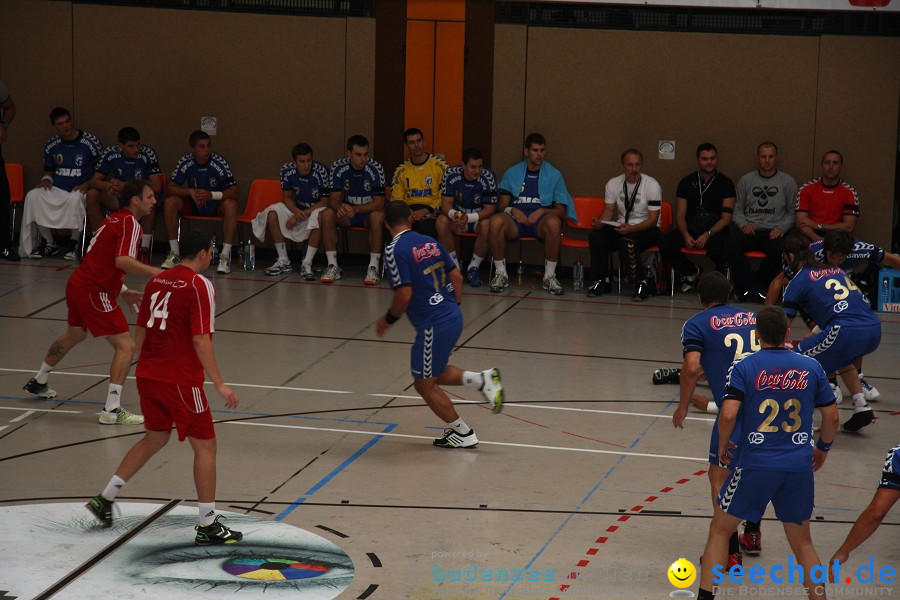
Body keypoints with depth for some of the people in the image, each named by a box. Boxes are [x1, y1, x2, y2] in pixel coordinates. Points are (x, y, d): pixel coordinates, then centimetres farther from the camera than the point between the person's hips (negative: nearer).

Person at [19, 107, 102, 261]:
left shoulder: (90, 142, -5)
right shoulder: (52, 145, 8)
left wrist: (87, 185, -15)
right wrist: (46, 179, -1)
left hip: (79, 190, -4)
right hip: (56, 190, 4)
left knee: (75, 198, -39)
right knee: (33, 196, -23)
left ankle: (74, 244, -19)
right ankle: (48, 243, -10)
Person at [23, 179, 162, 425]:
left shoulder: (114, 219, 14)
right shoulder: (130, 224, -15)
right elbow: (122, 261, -31)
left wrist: (123, 291, 20)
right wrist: (156, 272, -33)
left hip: (78, 283, 10)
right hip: (94, 292, -10)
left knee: (74, 335, 33)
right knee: (126, 346, -11)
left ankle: (39, 382, 52)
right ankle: (112, 410, -16)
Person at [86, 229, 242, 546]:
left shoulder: (156, 281, 9)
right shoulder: (200, 286, -13)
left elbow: (141, 332, 15)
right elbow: (201, 340, -20)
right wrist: (219, 385, -17)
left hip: (148, 375, 8)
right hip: (181, 381, -8)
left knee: (155, 438, 24)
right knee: (205, 445, 2)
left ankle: (105, 499, 26)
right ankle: (208, 526, 3)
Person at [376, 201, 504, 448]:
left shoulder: (395, 251, -13)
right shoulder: (429, 242, 9)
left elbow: (404, 294, -19)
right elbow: (457, 277, 10)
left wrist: (389, 319, -2)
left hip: (433, 325, -8)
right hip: (453, 317, 8)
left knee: (424, 384, 10)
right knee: (433, 373, 26)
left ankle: (462, 433, 17)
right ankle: (481, 379, 9)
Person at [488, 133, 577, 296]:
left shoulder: (554, 175, 11)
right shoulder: (512, 173, 15)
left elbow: (561, 211, 7)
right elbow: (502, 205, 12)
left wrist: (542, 211, -12)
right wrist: (512, 210, -11)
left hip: (541, 221, -1)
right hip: (515, 220, 1)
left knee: (554, 222, -38)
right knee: (496, 221, -34)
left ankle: (549, 276, -22)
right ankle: (501, 274, -19)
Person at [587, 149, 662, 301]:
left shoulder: (652, 185, -11)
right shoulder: (613, 183, 4)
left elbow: (653, 219, -13)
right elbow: (609, 210, 6)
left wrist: (631, 228, -30)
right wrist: (600, 222, -20)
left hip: (646, 229, -4)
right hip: (621, 226, 5)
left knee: (626, 241, -37)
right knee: (596, 236, -25)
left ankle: (641, 283, -22)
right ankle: (602, 281, -11)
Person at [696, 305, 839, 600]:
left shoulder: (744, 366, -7)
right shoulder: (811, 367, 2)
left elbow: (728, 414, -17)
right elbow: (832, 417, 7)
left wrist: (722, 445, 2)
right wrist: (823, 448, 24)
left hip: (755, 463, -3)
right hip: (799, 465, 3)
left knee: (720, 530, 14)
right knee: (802, 542, 17)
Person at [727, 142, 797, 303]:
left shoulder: (787, 181, 11)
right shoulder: (746, 180, 16)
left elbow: (793, 212, 9)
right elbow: (737, 210, 16)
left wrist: (782, 228, -8)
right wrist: (743, 224, -4)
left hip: (773, 232, -1)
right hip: (749, 230, 2)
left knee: (778, 248, -37)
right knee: (731, 244, -31)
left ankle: (748, 288, -22)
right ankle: (756, 289, -31)